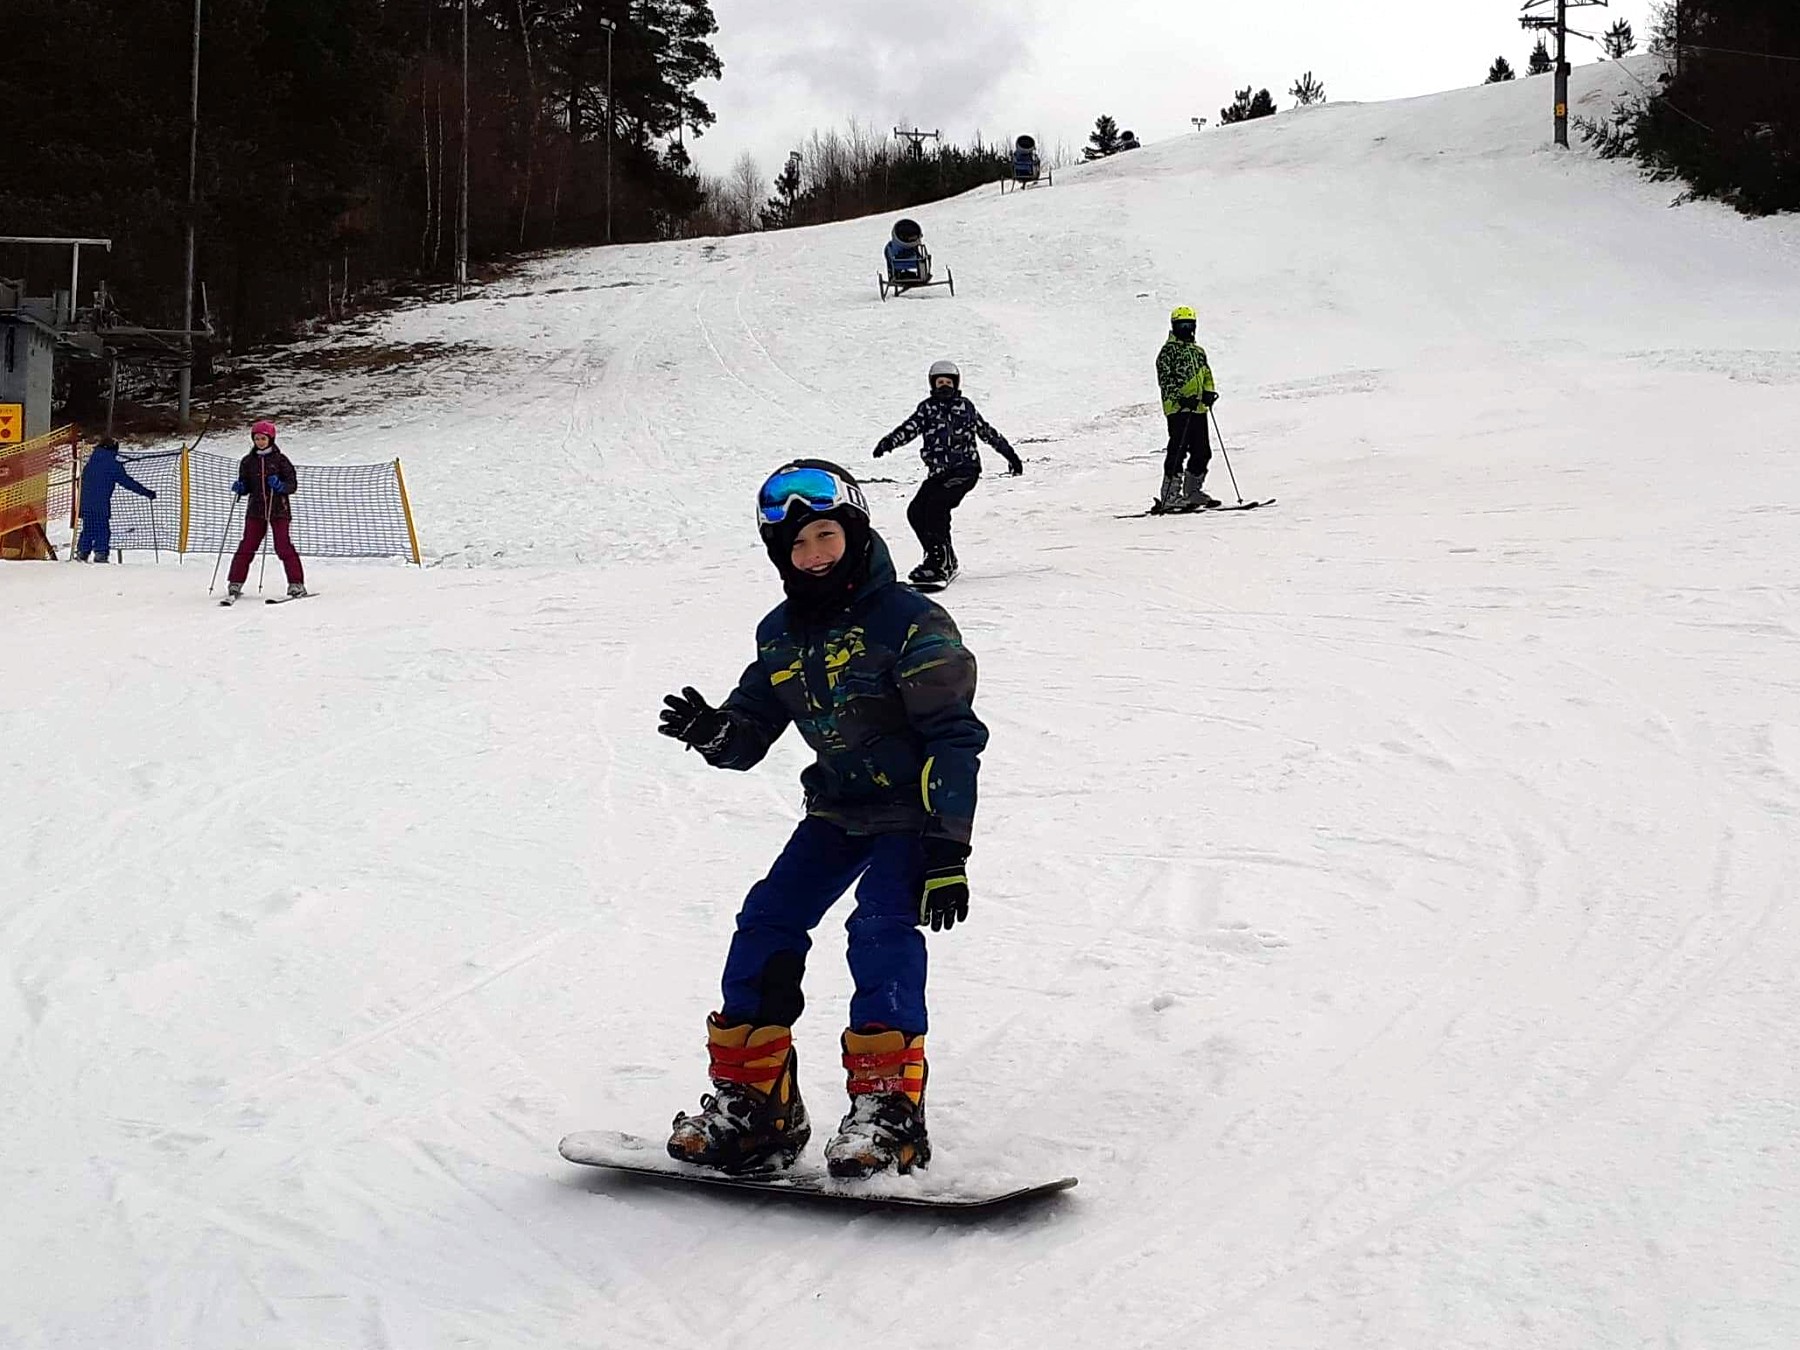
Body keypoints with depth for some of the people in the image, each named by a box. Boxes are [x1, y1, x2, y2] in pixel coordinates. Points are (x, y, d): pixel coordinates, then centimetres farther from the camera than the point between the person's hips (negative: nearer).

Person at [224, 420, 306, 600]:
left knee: (283, 546, -7)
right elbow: (246, 487, 17)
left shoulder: (280, 460, 1)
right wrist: (239, 488, -5)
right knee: (247, 546, -1)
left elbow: (293, 485, 0)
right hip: (255, 510, 3)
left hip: (279, 510, -3)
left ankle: (296, 584, -3)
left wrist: (280, 485, -18)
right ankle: (235, 583, 4)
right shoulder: (248, 461, 10)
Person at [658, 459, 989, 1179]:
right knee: (765, 925, -3)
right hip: (836, 811, 7)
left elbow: (954, 738, -18)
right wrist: (712, 730, -15)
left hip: (913, 810, -7)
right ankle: (751, 1101, 5)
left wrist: (948, 851, -23)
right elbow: (749, 733, 11)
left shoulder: (907, 620, -17)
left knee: (882, 928, -23)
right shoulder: (781, 634, 5)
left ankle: (889, 1107, -18)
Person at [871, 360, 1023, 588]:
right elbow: (910, 428, -3)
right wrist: (888, 442, -22)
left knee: (936, 504, -25)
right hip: (938, 472, 4)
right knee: (916, 511, -7)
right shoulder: (927, 408, 11)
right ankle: (946, 561, 4)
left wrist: (1009, 453, 23)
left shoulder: (964, 407, 7)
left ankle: (939, 562, -25)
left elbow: (986, 432, 16)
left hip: (965, 469, -4)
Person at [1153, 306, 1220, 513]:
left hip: (1198, 408, 8)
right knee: (1178, 450, -11)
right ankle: (1170, 496, -10)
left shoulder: (1199, 351, 21)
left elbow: (1206, 375, 25)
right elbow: (1165, 380, -11)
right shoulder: (1169, 351, -2)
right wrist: (1183, 398, -22)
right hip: (1177, 408, -8)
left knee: (1202, 451, 8)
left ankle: (1192, 491, 20)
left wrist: (1209, 392, 3)